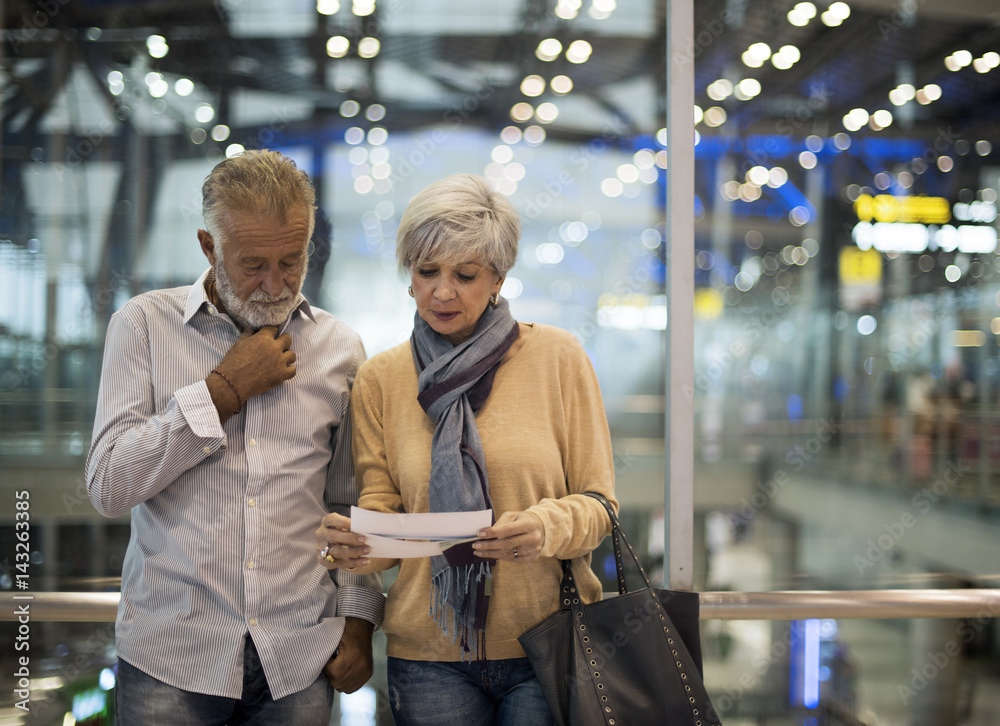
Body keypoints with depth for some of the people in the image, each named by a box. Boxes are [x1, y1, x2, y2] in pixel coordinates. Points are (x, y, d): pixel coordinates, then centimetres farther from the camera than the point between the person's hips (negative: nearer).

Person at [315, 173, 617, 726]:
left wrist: (547, 528, -22)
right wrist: (352, 546, -19)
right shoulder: (379, 379, 4)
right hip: (429, 654, 1)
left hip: (548, 642, -1)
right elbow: (381, 510, 3)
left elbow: (598, 503, -1)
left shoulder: (556, 356, -1)